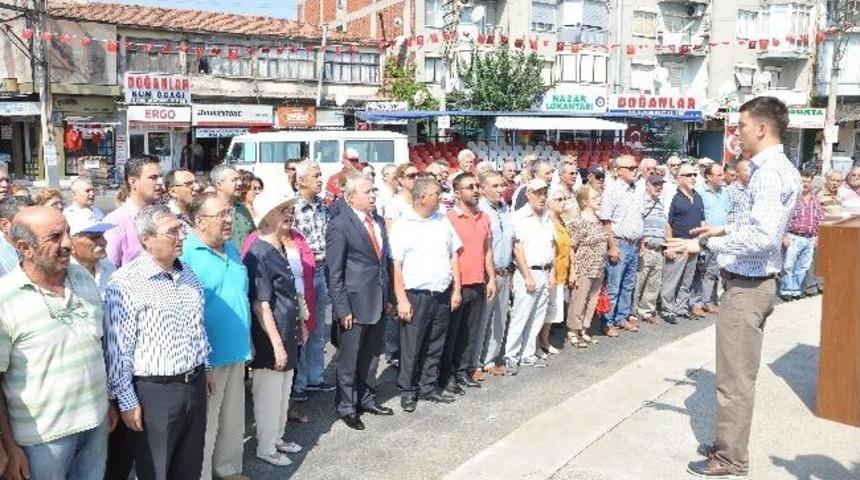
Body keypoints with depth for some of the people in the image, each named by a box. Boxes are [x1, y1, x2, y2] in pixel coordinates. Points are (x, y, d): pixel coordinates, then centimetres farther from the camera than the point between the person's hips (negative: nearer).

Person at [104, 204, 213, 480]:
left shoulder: (187, 274, 7)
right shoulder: (126, 283, -17)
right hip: (154, 392, -6)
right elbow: (117, 350, -16)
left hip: (195, 385, 7)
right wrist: (127, 402, -14)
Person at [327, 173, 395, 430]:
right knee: (349, 359, 7)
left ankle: (367, 399, 34)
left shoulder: (378, 221, 9)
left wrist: (388, 297, 13)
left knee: (372, 356, 18)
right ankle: (346, 407, 22)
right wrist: (343, 309, -15)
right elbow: (334, 273, -13)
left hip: (379, 303, 7)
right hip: (355, 305, -7)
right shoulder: (340, 226, -13)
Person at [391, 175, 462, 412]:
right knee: (411, 347, 3)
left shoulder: (443, 220, 9)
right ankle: (407, 391, 17)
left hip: (442, 295, 5)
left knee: (435, 346, 13)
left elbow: (453, 257, 12)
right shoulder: (403, 225, -6)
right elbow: (396, 265, -9)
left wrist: (456, 290, 7)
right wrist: (402, 299, -13)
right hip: (415, 295, -5)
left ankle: (428, 387, 27)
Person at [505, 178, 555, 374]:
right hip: (527, 273, -7)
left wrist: (552, 273, 10)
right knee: (520, 317, -5)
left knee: (537, 318, 10)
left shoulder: (547, 218, 13)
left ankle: (528, 354, 20)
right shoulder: (520, 217, -8)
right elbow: (517, 248, -12)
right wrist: (528, 276, -14)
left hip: (545, 273, 7)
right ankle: (511, 357, 4)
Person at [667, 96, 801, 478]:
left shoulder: (771, 173, -21)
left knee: (735, 378, 2)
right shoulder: (776, 169, 11)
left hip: (747, 287, -11)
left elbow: (762, 237, -32)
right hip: (751, 283, 11)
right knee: (737, 374, 21)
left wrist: (706, 244, -27)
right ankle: (730, 443, 35)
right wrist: (723, 230, 25)